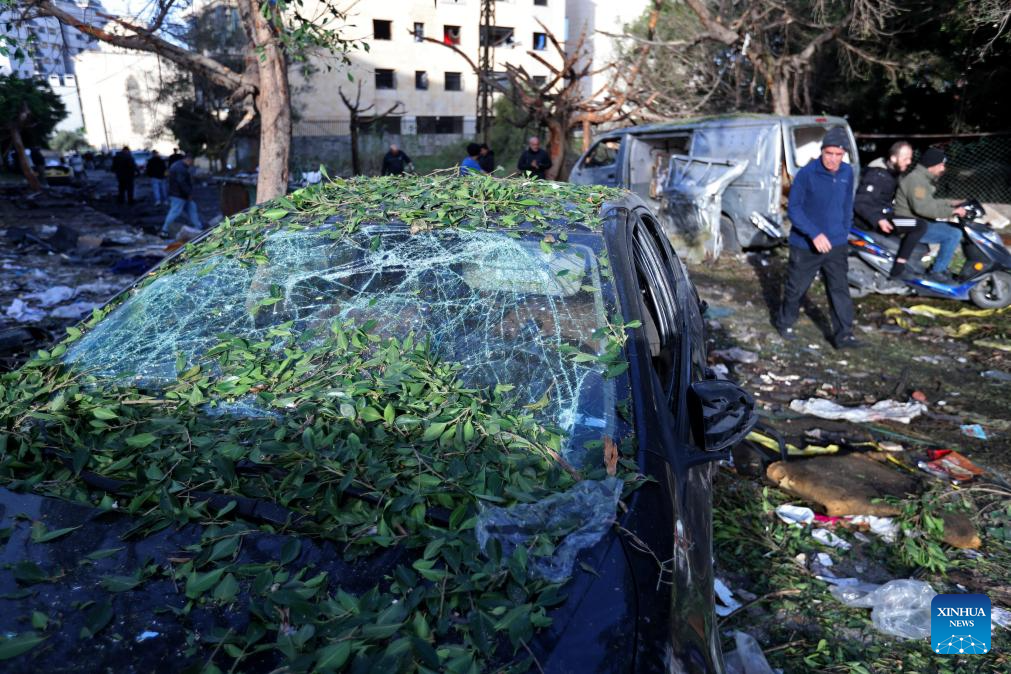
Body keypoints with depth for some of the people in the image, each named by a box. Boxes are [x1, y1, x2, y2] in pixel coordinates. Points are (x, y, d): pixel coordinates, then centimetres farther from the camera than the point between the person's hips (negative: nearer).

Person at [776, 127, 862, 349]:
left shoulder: (847, 172, 0)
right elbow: (793, 208, -15)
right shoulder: (806, 174, -16)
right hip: (805, 244, -4)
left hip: (836, 245, 4)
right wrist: (814, 234, -23)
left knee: (840, 289, 2)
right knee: (796, 287, 11)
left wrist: (844, 232, 12)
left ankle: (843, 335, 7)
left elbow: (847, 205, 14)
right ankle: (785, 323, 32)